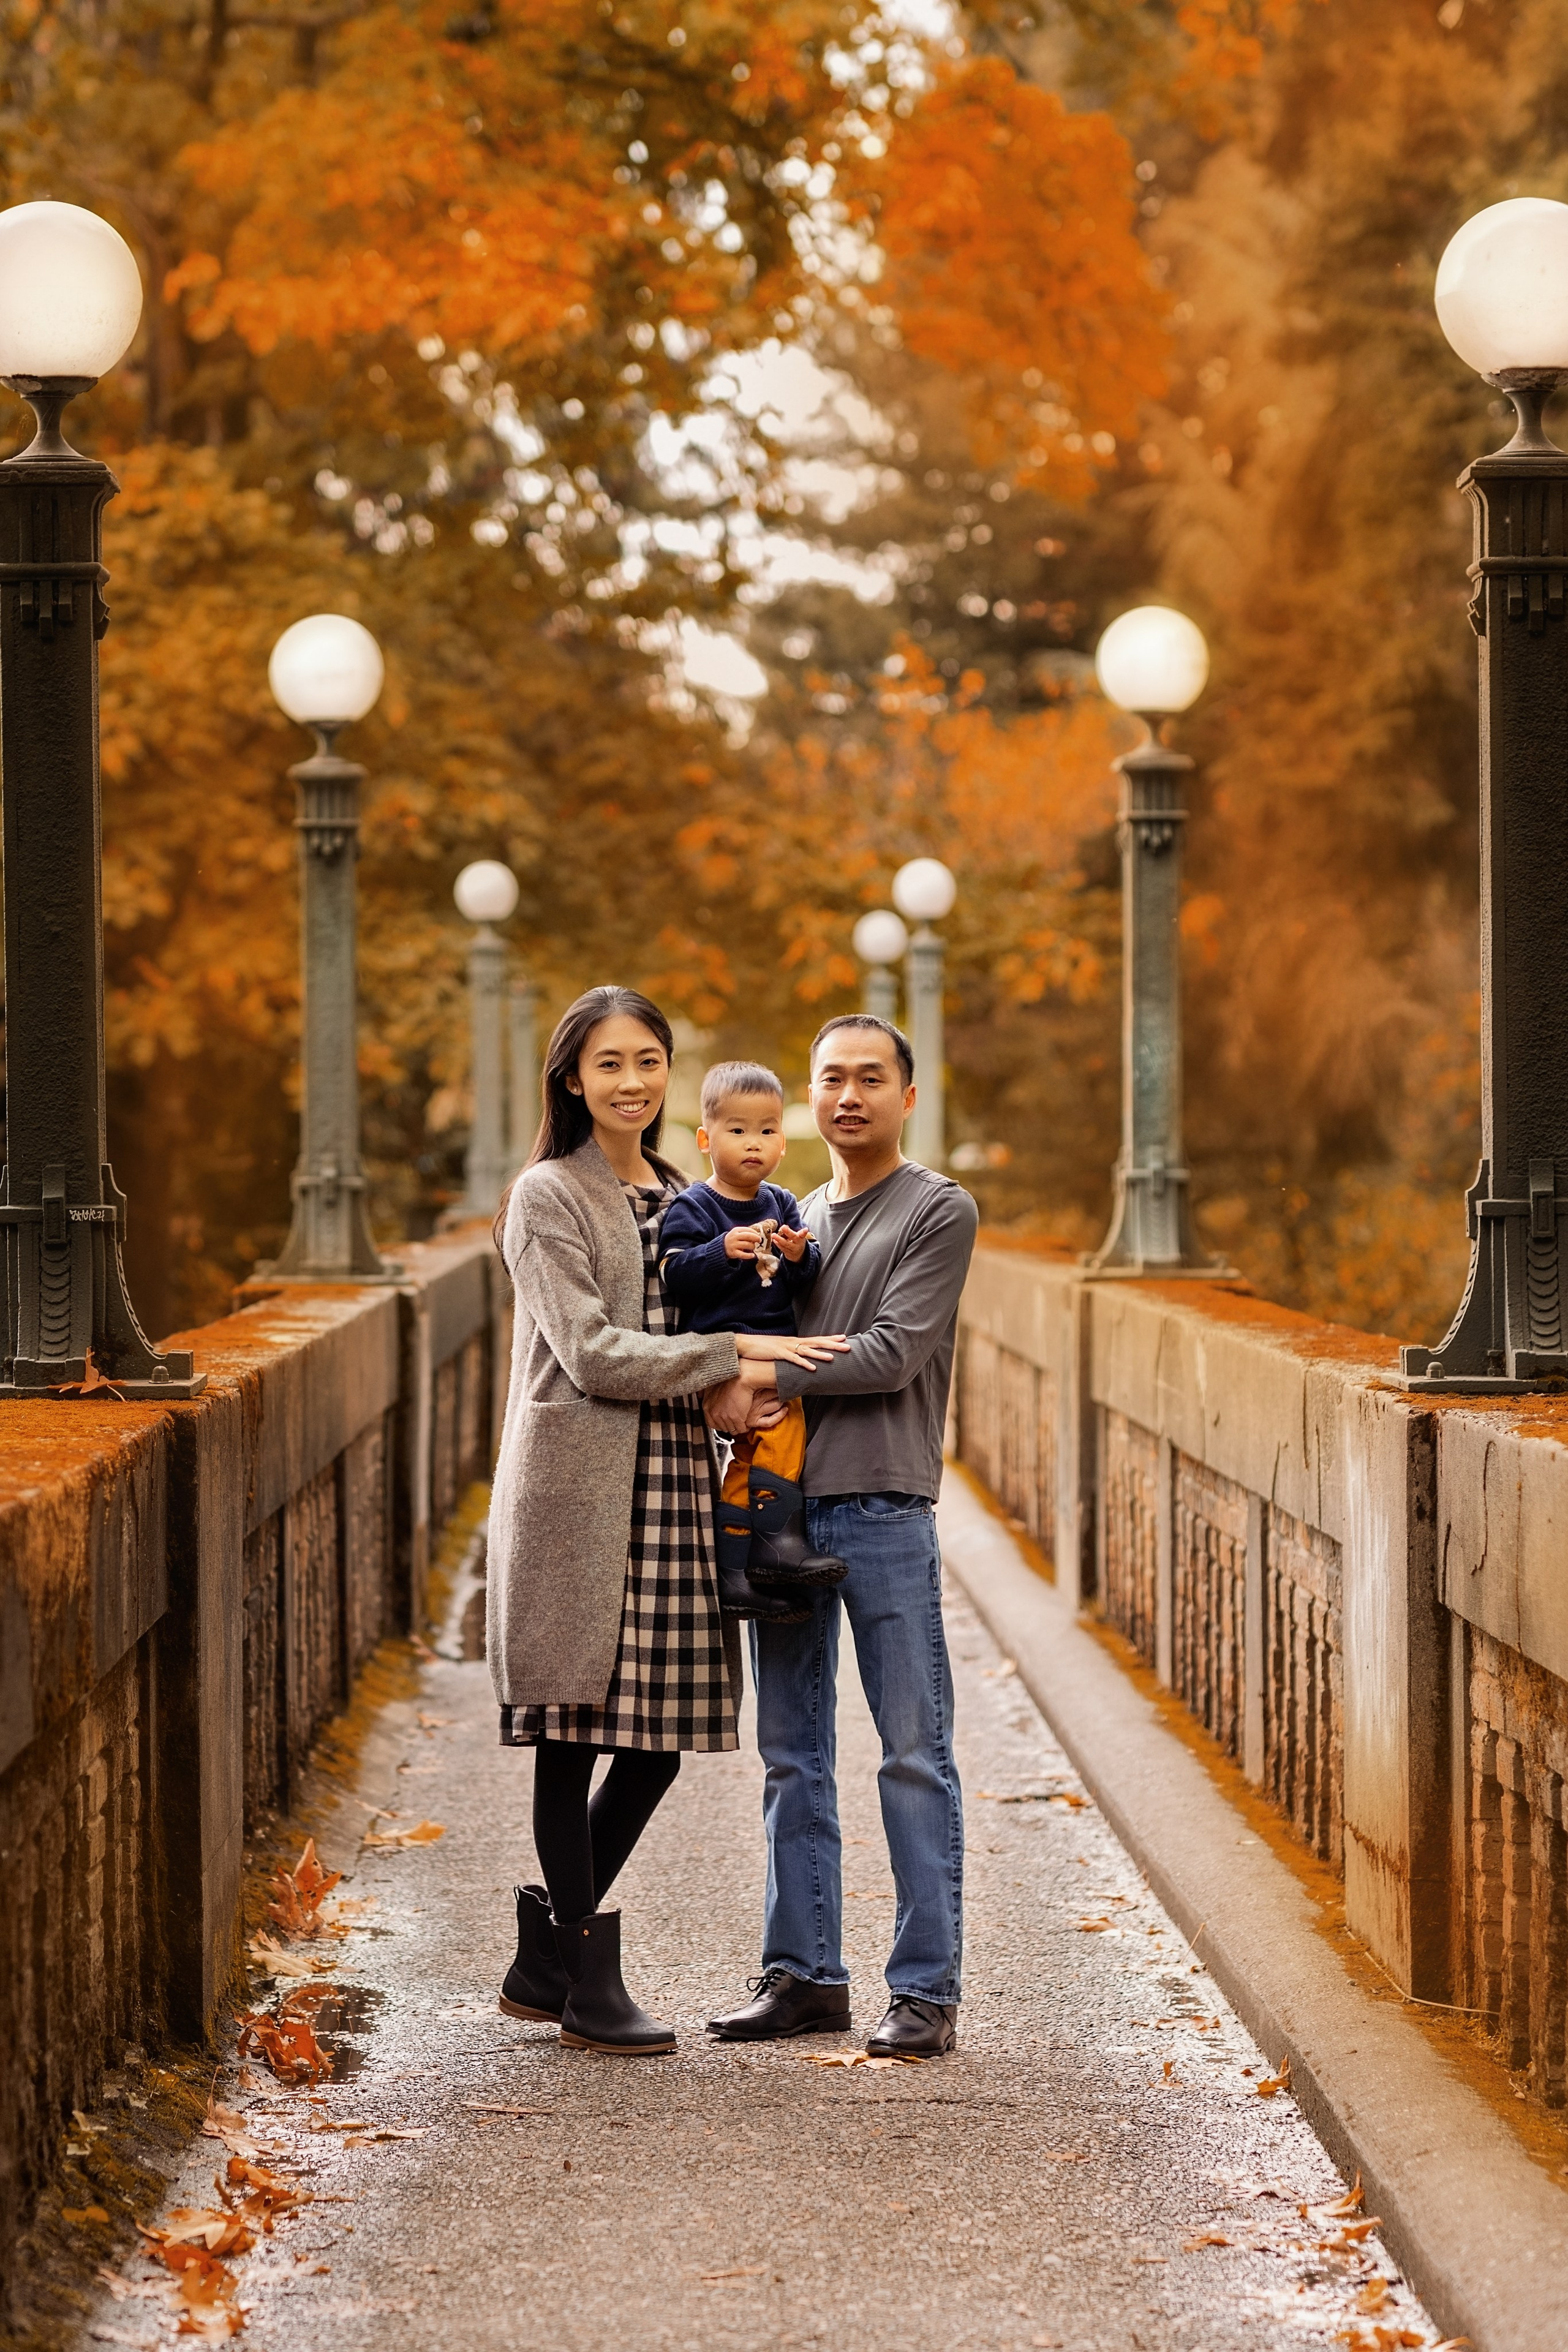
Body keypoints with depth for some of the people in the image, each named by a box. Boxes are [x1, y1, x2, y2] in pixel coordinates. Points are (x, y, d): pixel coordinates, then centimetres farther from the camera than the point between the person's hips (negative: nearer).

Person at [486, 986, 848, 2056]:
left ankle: (545, 1956, 17)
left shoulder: (682, 1198, 19)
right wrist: (733, 1354, -12)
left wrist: (737, 1381, -4)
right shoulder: (548, 1198, -2)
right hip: (579, 1483, -7)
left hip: (671, 1481, 7)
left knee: (660, 1737, 4)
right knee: (575, 1730, -3)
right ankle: (588, 1977, 4)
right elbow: (590, 1352, -11)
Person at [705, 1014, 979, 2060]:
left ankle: (927, 1988, -3)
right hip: (784, 1504, 6)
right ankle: (805, 1973, 14)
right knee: (794, 1756, 8)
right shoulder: (797, 1219, 19)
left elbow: (893, 1354, -10)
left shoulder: (941, 1211, 0)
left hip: (885, 1511, -6)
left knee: (915, 1756, -4)